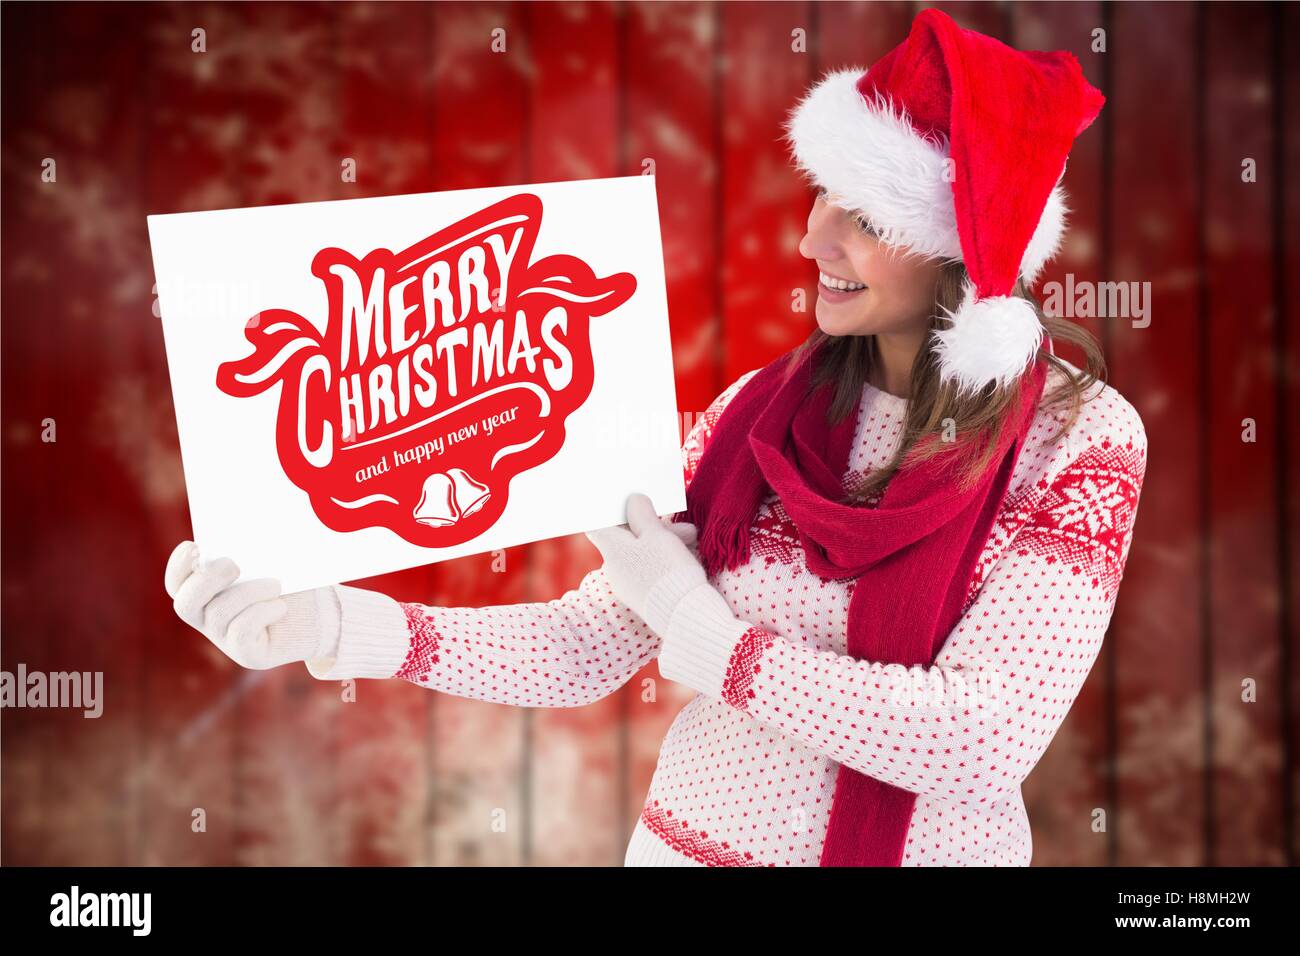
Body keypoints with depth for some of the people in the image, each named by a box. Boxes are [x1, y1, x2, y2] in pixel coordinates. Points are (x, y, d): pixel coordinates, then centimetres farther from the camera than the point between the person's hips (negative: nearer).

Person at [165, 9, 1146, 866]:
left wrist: (698, 627, -19)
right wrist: (337, 627, -17)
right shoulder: (761, 410, -3)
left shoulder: (1081, 438, -14)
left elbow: (987, 737, -24)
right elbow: (591, 646, -4)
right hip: (694, 838, 4)